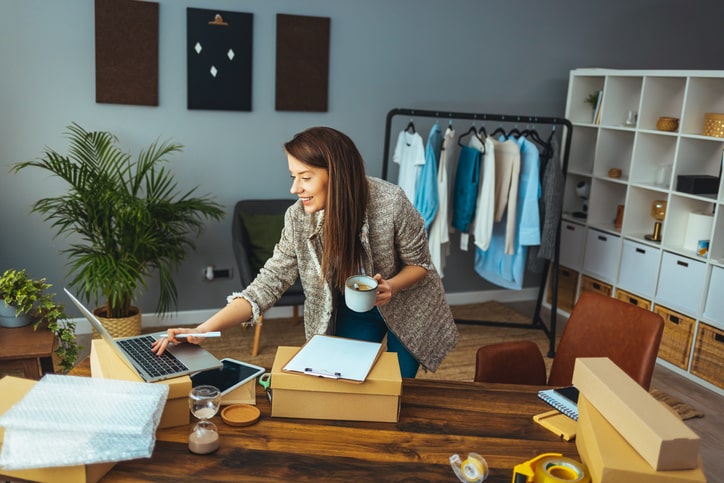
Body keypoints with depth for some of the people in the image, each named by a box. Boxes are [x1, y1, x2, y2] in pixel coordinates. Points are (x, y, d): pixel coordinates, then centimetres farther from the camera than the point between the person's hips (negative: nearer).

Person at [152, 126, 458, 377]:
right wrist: (202, 330, -32)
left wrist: (389, 286, -36)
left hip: (406, 307, -1)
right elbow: (270, 282, -23)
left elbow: (420, 263, -15)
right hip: (350, 312, 2)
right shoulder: (298, 219, -22)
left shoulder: (390, 202, -31)